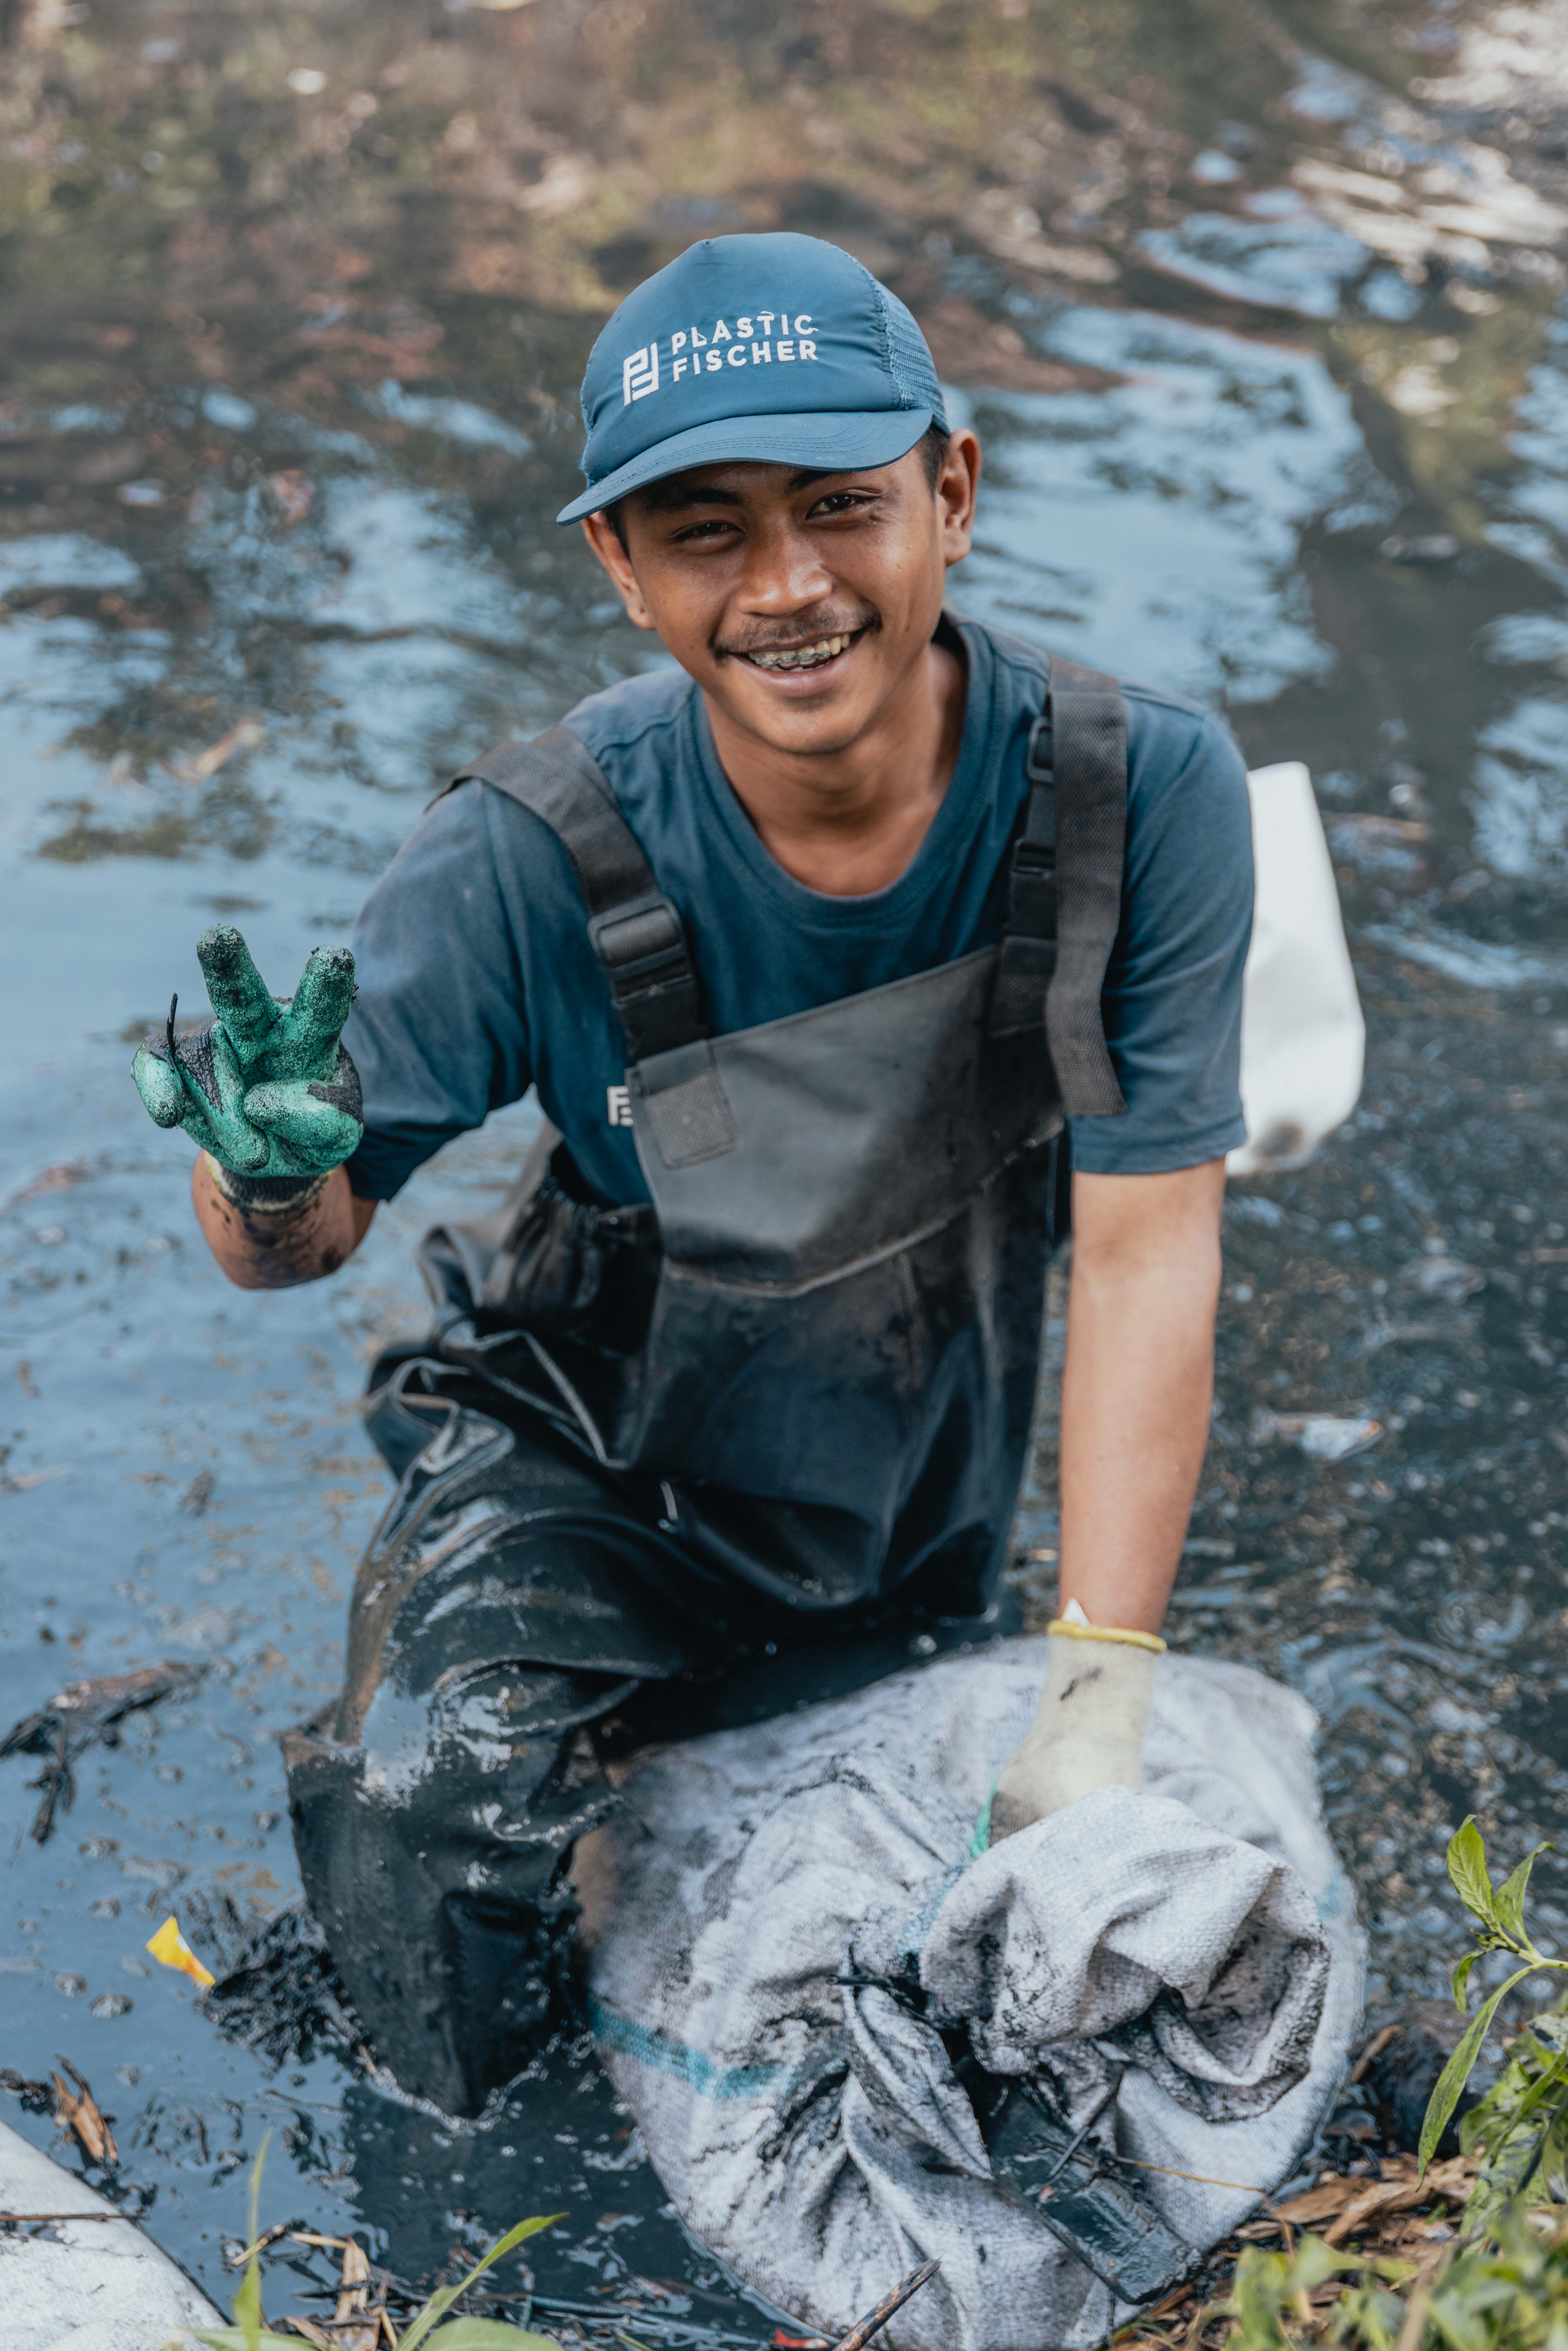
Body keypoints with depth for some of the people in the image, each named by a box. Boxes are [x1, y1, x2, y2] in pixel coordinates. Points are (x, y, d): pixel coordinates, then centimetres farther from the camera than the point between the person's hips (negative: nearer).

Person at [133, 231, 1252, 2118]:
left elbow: (1145, 1251, -20)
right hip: (596, 1464, -2)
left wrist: (1097, 1694, -21)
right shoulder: (525, 865, -28)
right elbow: (298, 1249, -17)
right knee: (429, 1823, -27)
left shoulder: (1144, 795, -25)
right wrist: (275, 1182, -43)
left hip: (926, 1503, 3)